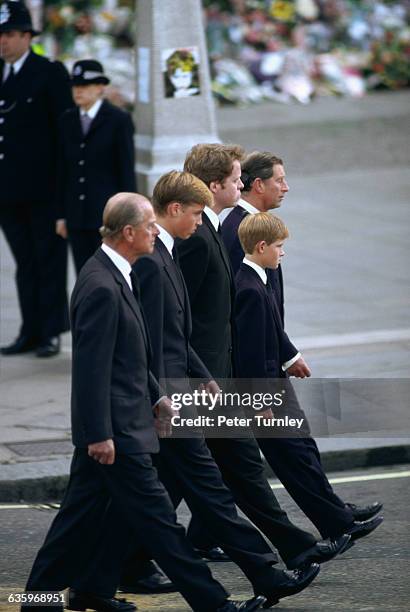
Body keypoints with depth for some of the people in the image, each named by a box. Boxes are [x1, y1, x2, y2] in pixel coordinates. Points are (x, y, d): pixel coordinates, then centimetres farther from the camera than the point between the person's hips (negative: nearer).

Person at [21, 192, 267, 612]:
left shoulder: (114, 276, 11)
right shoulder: (102, 287, -21)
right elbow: (92, 367, -22)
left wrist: (155, 397, 22)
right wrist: (100, 435, -21)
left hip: (105, 425, 10)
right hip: (114, 427, -10)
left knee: (85, 510, 15)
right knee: (154, 515, -3)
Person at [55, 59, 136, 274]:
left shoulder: (119, 120, -3)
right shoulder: (67, 120, 11)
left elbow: (127, 169, -4)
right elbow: (62, 169, 12)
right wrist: (61, 214, 9)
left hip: (107, 213, -5)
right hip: (77, 215, 5)